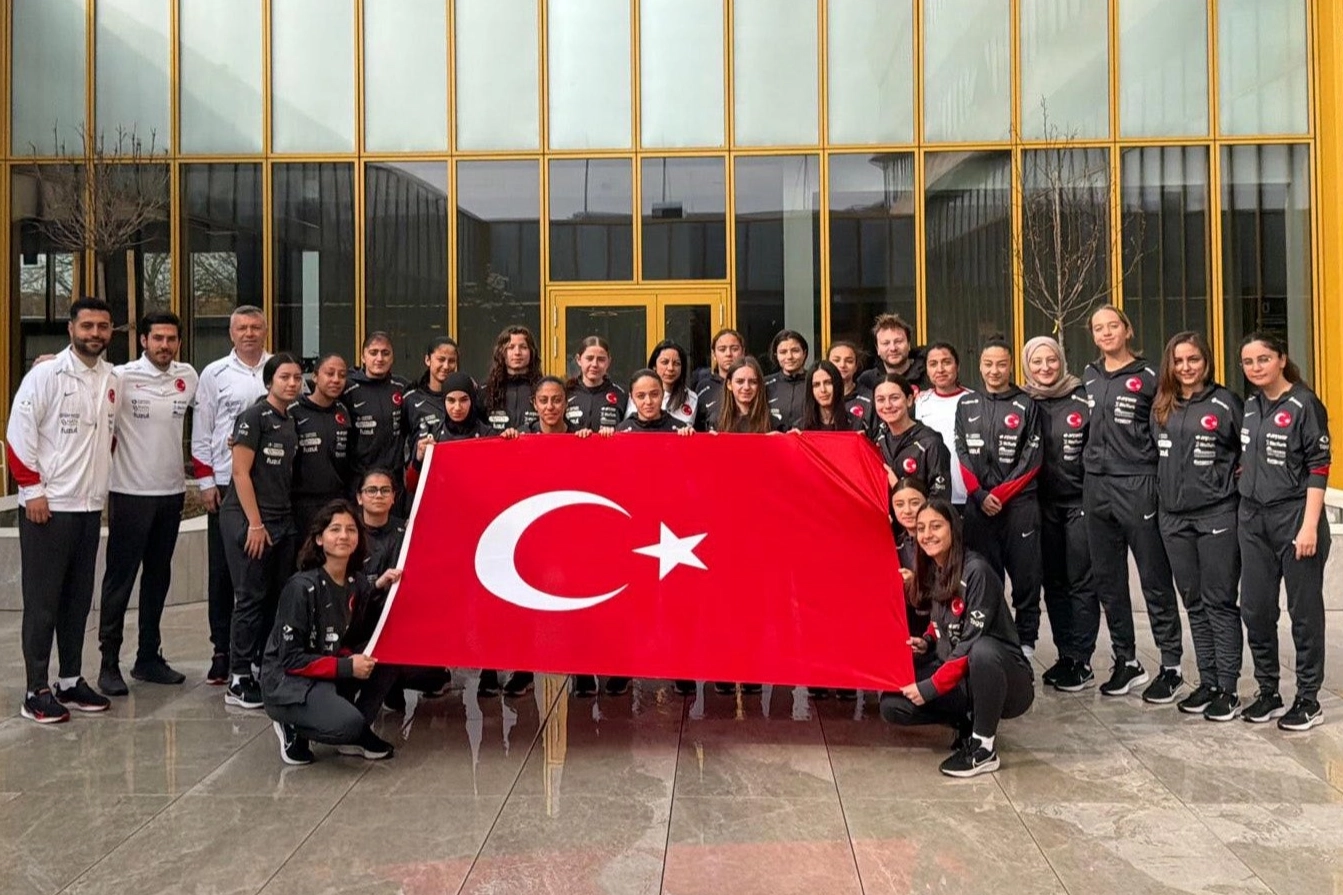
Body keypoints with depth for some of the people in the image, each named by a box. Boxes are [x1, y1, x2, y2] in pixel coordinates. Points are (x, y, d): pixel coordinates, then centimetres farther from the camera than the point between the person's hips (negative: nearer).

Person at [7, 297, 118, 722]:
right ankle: (37, 691, 9)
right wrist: (33, 489, -14)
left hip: (89, 507, 6)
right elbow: (18, 433, -11)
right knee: (42, 600, 0)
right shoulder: (46, 374, -9)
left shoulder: (112, 381, 9)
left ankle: (71, 680, 22)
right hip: (47, 507, -6)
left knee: (78, 598, 12)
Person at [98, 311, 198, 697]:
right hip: (130, 492, -4)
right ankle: (109, 663, 10)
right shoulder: (121, 377, -9)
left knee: (158, 578, 13)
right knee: (120, 579, 1)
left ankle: (149, 657, 23)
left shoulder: (188, 377, 4)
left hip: (172, 492, 5)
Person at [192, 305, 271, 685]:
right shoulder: (214, 374, 6)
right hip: (225, 483, 0)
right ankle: (222, 650, 14)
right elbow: (201, 433, 6)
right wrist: (206, 482, 0)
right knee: (222, 570, 4)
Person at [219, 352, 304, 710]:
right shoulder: (255, 416, -7)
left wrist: (287, 518, 11)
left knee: (277, 598, 7)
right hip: (249, 521, -7)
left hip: (283, 521, 7)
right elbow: (241, 472, -11)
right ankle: (238, 681, 5)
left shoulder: (291, 423, 14)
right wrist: (255, 523, -14)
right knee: (251, 599, -3)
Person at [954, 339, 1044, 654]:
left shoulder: (1026, 405, 3)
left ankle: (1026, 641, 11)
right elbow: (962, 454, 4)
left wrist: (1000, 493, -9)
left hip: (1019, 504, -2)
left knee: (1025, 575, 1)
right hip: (978, 504, 2)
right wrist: (980, 495, -7)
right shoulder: (966, 404, 10)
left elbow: (1031, 459, -2)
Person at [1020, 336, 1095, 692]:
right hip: (1043, 504, 3)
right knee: (1053, 581, 9)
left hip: (1079, 501, -3)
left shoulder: (1082, 397, -4)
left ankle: (1081, 661, 7)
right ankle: (1064, 655, 19)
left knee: (1081, 582, 0)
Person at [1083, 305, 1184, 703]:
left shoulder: (1147, 378, -5)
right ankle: (1126, 661, 23)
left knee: (1155, 581, 1)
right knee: (1107, 580, 11)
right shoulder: (1088, 377, 11)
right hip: (1097, 488, 6)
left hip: (1137, 487, -6)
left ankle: (1171, 666, 11)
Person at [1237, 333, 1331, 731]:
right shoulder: (1250, 406, 10)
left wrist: (1309, 524, -17)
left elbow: (1318, 467, -12)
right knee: (1255, 610, 9)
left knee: (1304, 610, 4)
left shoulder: (1304, 405, -9)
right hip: (1253, 519, 6)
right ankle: (1268, 693, 22)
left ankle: (1308, 699, 15)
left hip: (1294, 517, -6)